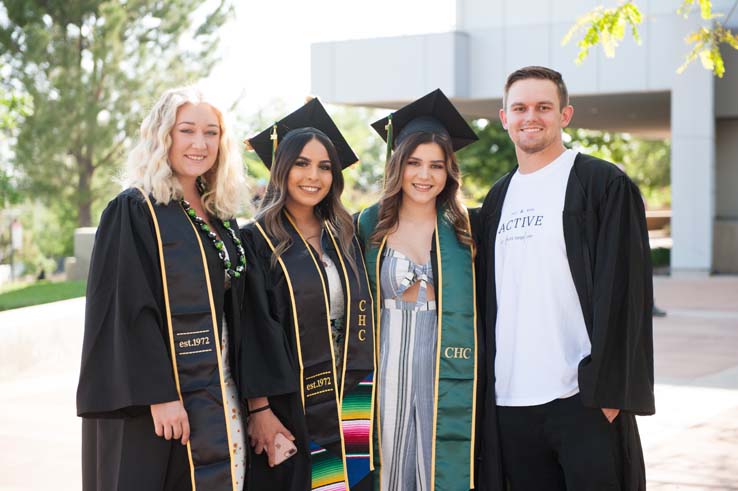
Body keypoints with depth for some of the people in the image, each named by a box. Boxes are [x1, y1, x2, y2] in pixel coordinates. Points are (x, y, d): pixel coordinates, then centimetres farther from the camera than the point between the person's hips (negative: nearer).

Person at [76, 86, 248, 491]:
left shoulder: (221, 217, 12)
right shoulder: (135, 211, -9)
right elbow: (129, 310, -16)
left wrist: (244, 393, 10)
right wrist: (159, 395, -22)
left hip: (221, 392, 7)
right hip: (164, 391, -7)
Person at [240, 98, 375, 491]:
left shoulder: (343, 239, 11)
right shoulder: (258, 241, -5)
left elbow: (360, 323, 13)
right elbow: (253, 331, -11)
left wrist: (365, 397, 7)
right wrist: (259, 408, -16)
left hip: (346, 405, 5)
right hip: (288, 406, -5)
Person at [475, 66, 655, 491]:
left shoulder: (605, 185, -3)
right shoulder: (499, 198, 15)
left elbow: (623, 291, -9)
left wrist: (607, 387, -14)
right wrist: (485, 383, 10)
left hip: (583, 397, -5)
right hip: (509, 399, 5)